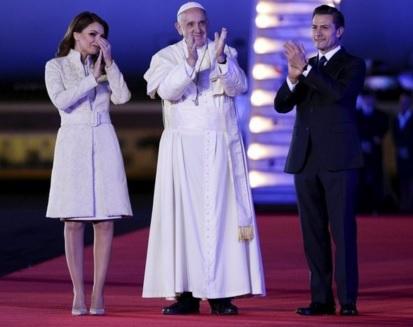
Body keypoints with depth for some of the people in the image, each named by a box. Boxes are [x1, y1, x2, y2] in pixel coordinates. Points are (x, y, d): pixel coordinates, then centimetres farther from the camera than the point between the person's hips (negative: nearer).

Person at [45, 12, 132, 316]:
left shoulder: (106, 66, 15)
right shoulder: (56, 66, 6)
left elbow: (122, 97, -1)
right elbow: (61, 100, -11)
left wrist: (109, 64, -5)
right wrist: (94, 78, -10)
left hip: (104, 143, 3)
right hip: (73, 143, -3)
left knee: (105, 221, -4)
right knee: (74, 222, -5)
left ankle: (98, 294, -2)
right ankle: (78, 295, -2)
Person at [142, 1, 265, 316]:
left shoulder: (226, 53, 7)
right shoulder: (166, 57, 4)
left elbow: (238, 86, -9)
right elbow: (167, 90, -13)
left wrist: (221, 59, -25)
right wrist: (190, 61, -27)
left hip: (222, 147, 0)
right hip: (183, 147, 0)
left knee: (221, 215, -3)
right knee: (183, 215, -4)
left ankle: (221, 293, -2)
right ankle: (186, 292, -2)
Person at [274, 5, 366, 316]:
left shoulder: (353, 65, 2)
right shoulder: (305, 65, 17)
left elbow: (340, 93, -18)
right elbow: (281, 105, 7)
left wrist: (306, 69, -22)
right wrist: (292, 78, -12)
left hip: (338, 159, -5)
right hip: (306, 159, 5)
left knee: (343, 230, -7)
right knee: (313, 233, 4)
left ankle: (347, 299, -8)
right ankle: (321, 299, 7)